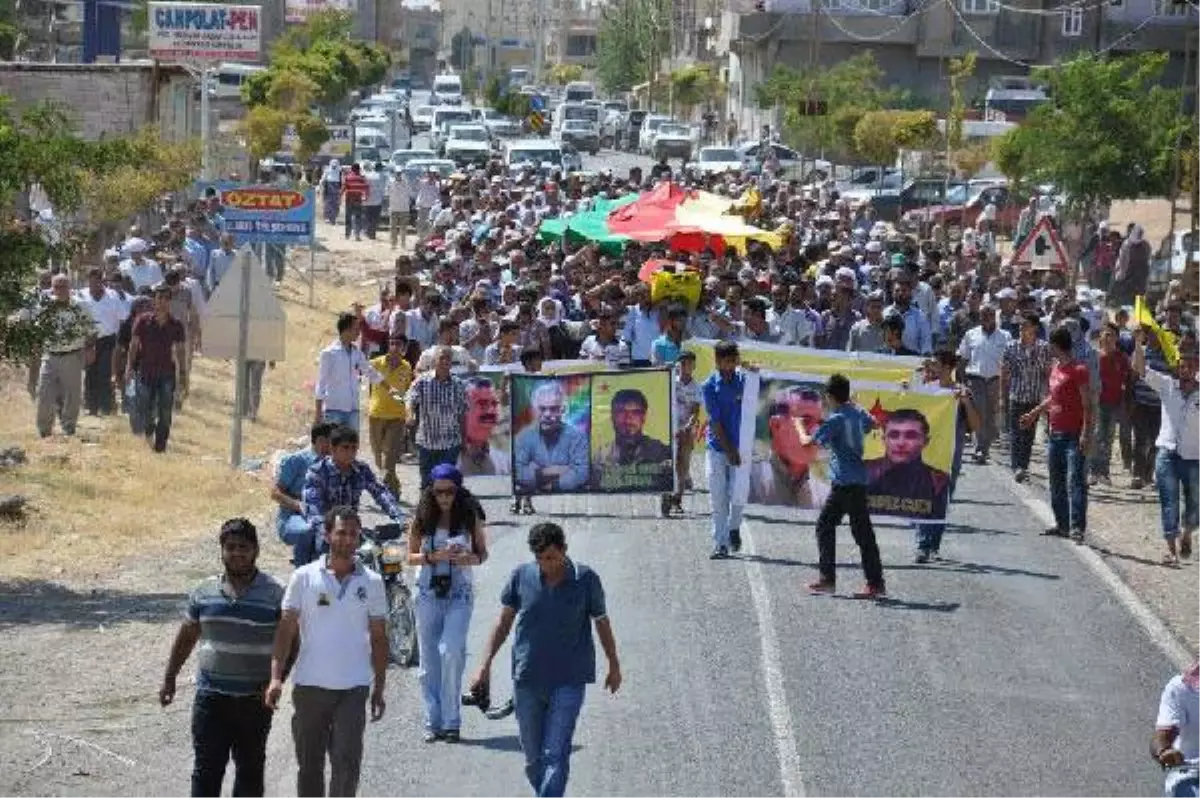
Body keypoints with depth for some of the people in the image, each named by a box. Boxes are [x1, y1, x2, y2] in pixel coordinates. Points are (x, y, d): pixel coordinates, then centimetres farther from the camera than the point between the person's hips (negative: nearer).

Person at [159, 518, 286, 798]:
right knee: (206, 770, -2)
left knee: (250, 770, 10)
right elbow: (186, 638, 14)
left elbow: (290, 642, -2)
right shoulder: (204, 592, 4)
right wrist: (169, 678, 12)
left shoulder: (275, 594, -4)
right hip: (211, 697, 1)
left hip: (254, 699, -1)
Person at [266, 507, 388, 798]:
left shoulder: (371, 582, 5)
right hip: (309, 686, 0)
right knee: (309, 765, 8)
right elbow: (286, 629, -1)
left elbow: (378, 639, 10)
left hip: (353, 688, 0)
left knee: (347, 763, -10)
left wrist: (379, 689, 8)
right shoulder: (304, 577, 1)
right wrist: (276, 677, -12)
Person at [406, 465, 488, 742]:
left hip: (459, 594, -2)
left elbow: (483, 553, 8)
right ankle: (433, 722, 13)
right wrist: (434, 556, -15)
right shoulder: (422, 518, 2)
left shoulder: (470, 517, 0)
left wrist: (469, 558, -14)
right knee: (429, 660, 4)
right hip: (428, 592, 2)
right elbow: (410, 557, 3)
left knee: (451, 651, -17)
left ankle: (451, 722, -10)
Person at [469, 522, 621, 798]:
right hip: (527, 679, 3)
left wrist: (614, 666, 18)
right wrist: (485, 666, 5)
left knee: (555, 755, -11)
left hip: (568, 681, -3)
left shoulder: (585, 579, -6)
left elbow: (602, 622, 8)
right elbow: (504, 621, 8)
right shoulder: (521, 576, -2)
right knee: (533, 757, 10)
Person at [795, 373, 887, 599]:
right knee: (824, 525, 13)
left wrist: (799, 427, 5)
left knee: (862, 532, -6)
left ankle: (876, 584, -5)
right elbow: (871, 423, 31)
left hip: (848, 483, -9)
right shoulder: (858, 413, 9)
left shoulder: (836, 419, -14)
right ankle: (827, 579, 13)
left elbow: (808, 441, -14)